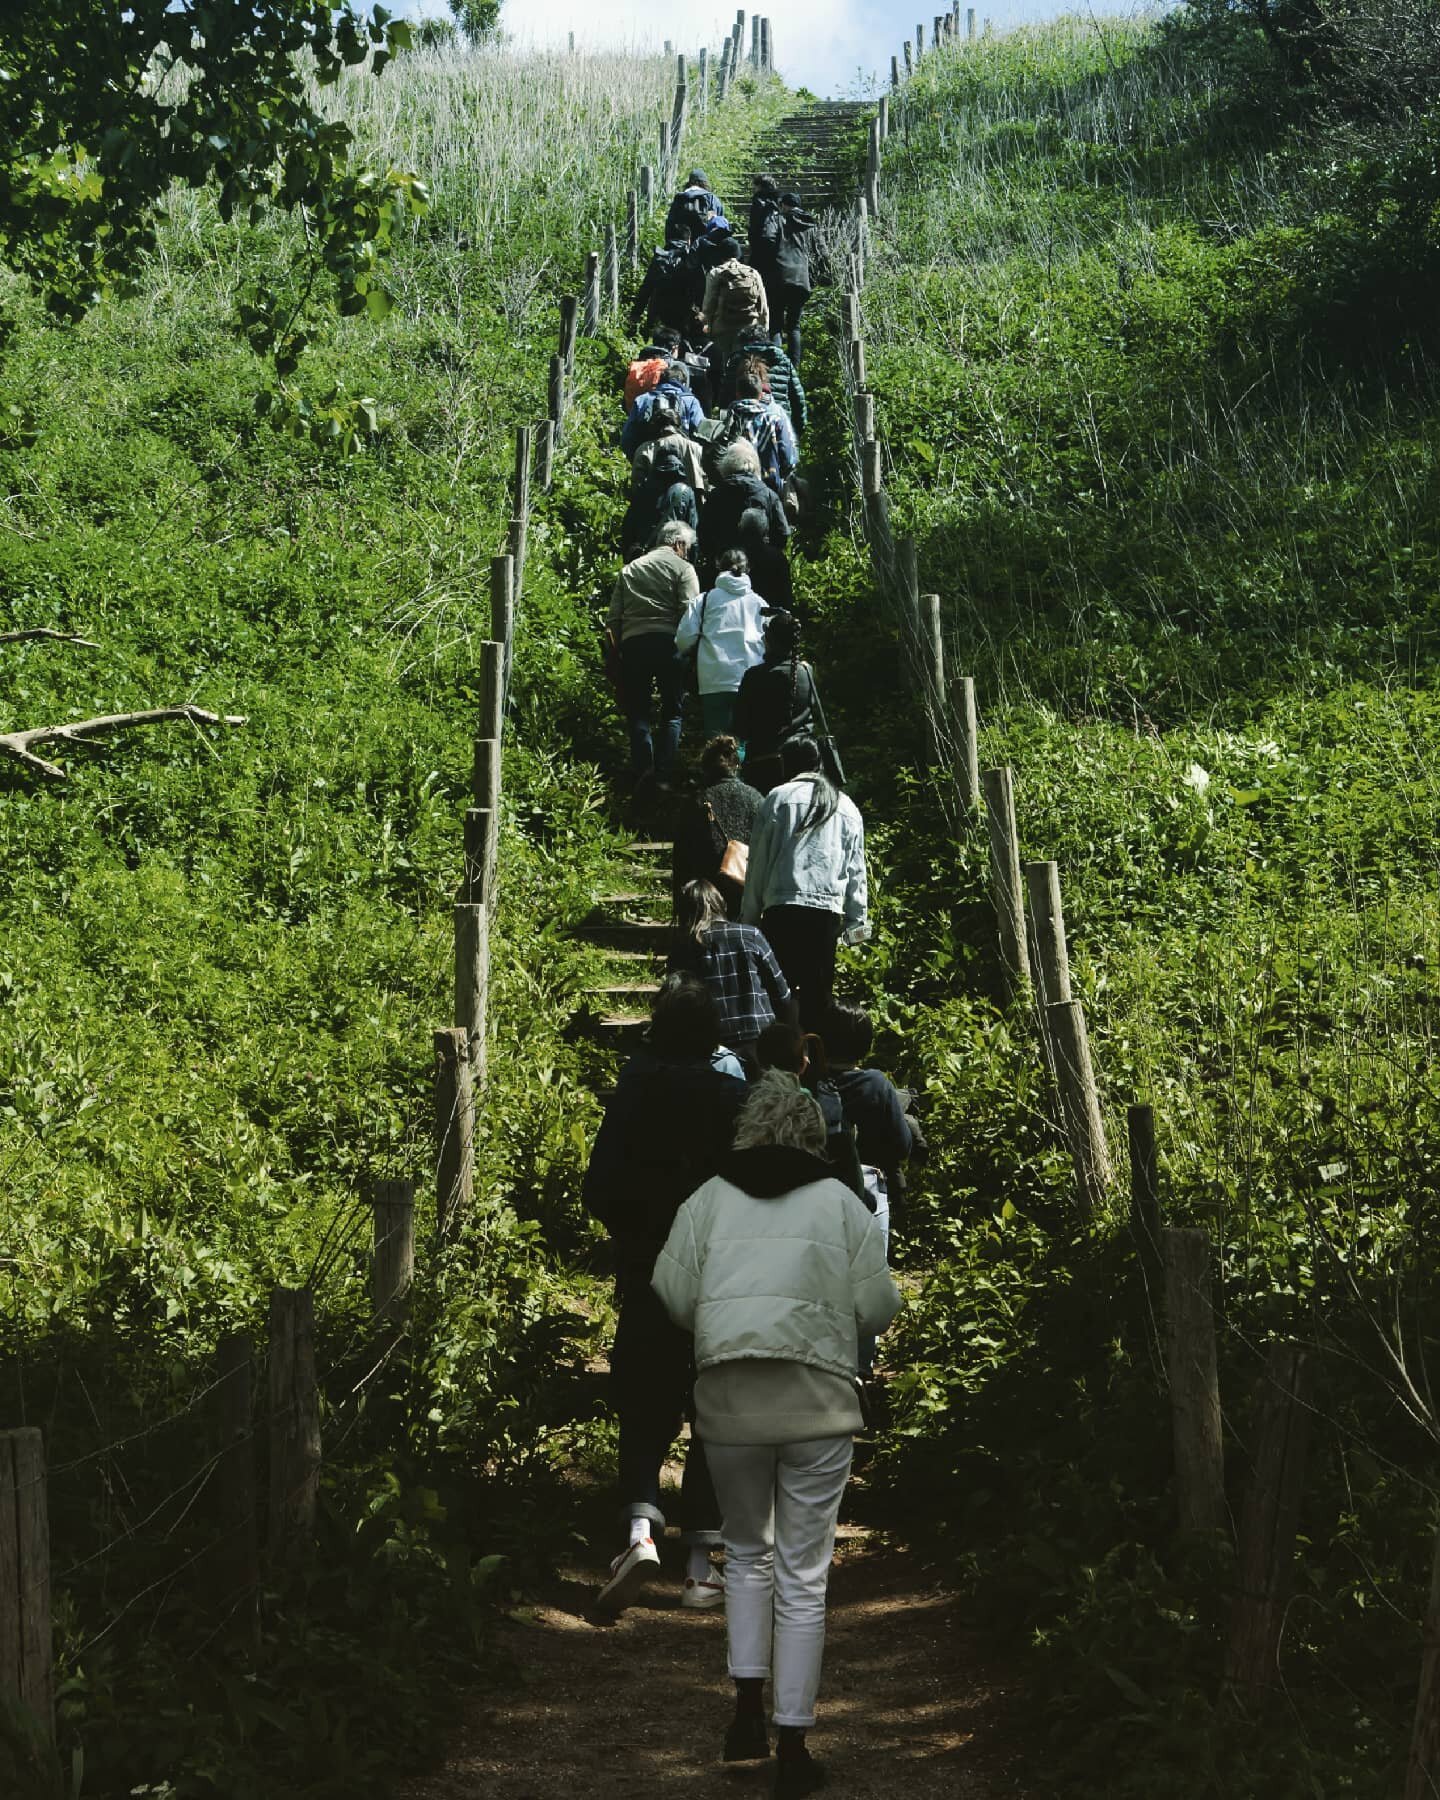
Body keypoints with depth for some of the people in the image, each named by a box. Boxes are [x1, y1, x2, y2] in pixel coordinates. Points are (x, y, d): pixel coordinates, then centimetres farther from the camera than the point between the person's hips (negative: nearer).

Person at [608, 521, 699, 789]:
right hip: (667, 643, -3)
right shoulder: (682, 568, 4)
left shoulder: (629, 569, 18)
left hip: (632, 644, 3)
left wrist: (621, 646, 16)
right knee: (672, 712, 8)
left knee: (637, 711, 11)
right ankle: (662, 775, -1)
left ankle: (642, 770, -5)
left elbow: (614, 616, 12)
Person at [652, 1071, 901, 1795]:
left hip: (728, 1402, 1)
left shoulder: (709, 1197, 5)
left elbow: (672, 1292, 1)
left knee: (747, 1552, 22)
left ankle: (748, 1711, 14)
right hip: (818, 1404, -1)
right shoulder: (840, 1201, 3)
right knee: (803, 1576, 7)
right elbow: (877, 1307, 0)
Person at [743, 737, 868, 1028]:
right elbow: (856, 870, 14)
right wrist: (856, 922, 17)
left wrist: (750, 915, 6)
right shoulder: (847, 807, 15)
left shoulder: (777, 798, 5)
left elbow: (759, 860, 3)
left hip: (782, 907, -3)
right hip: (829, 910, 3)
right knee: (818, 992, 7)